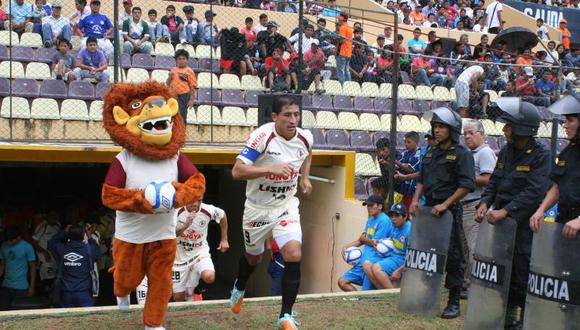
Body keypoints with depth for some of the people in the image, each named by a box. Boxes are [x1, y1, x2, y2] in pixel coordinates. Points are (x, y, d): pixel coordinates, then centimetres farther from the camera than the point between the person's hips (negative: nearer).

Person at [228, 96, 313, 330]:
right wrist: (271, 169, -37)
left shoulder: (305, 138, -7)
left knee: (294, 255, -18)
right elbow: (237, 171, -29)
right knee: (253, 257, 19)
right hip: (258, 208, -2)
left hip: (286, 206, 2)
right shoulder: (262, 136, -23)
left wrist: (305, 178, 8)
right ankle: (239, 289, 54)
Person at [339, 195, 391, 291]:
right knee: (342, 282, 4)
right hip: (362, 262, 9)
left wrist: (364, 239, 5)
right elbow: (361, 240, 21)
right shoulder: (370, 220, 17)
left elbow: (376, 244, -13)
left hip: (374, 262, -9)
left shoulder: (384, 221, -12)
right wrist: (346, 247, 6)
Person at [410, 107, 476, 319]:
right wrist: (415, 200, 5)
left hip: (450, 211, -7)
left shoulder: (462, 154, -7)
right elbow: (422, 180, 21)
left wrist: (445, 204, -19)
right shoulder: (431, 154, 15)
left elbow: (467, 186, -15)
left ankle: (454, 303, 5)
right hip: (429, 209, 7)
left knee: (452, 257, -3)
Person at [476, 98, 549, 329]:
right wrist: (485, 202, -3)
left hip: (523, 222, -7)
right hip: (500, 220, 7)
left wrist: (505, 211, -27)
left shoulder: (540, 156, -11)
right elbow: (494, 182, 15)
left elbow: (534, 192, -21)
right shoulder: (505, 152, 11)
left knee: (523, 272, -3)